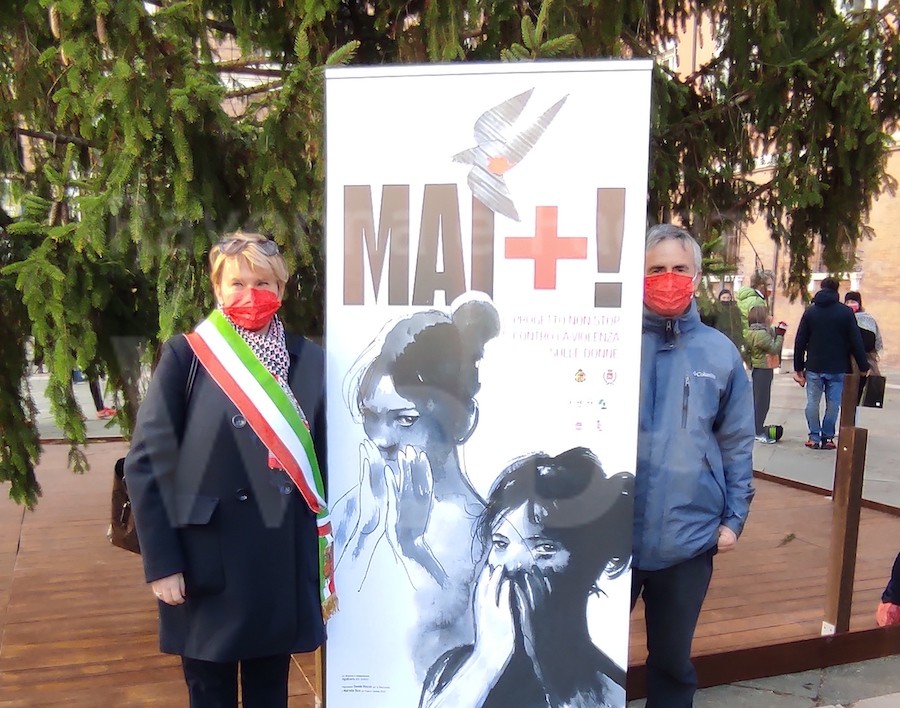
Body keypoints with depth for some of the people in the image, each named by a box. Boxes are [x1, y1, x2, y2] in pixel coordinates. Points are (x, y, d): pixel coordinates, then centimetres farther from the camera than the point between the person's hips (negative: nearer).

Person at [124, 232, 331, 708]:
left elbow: (322, 460, 5)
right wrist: (161, 561, -10)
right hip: (208, 562, -2)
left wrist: (326, 554, 5)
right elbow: (147, 461, -7)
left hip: (284, 560, 3)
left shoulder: (308, 360, 2)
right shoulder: (185, 356, -6)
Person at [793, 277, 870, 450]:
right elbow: (856, 341, -3)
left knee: (813, 403, 7)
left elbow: (800, 341, 1)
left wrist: (798, 367, 6)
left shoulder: (810, 311, 2)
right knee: (833, 404, 6)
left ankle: (814, 438, 6)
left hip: (814, 367, 1)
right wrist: (863, 366, 4)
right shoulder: (846, 312, -3)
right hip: (837, 368, -1)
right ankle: (827, 438, 7)